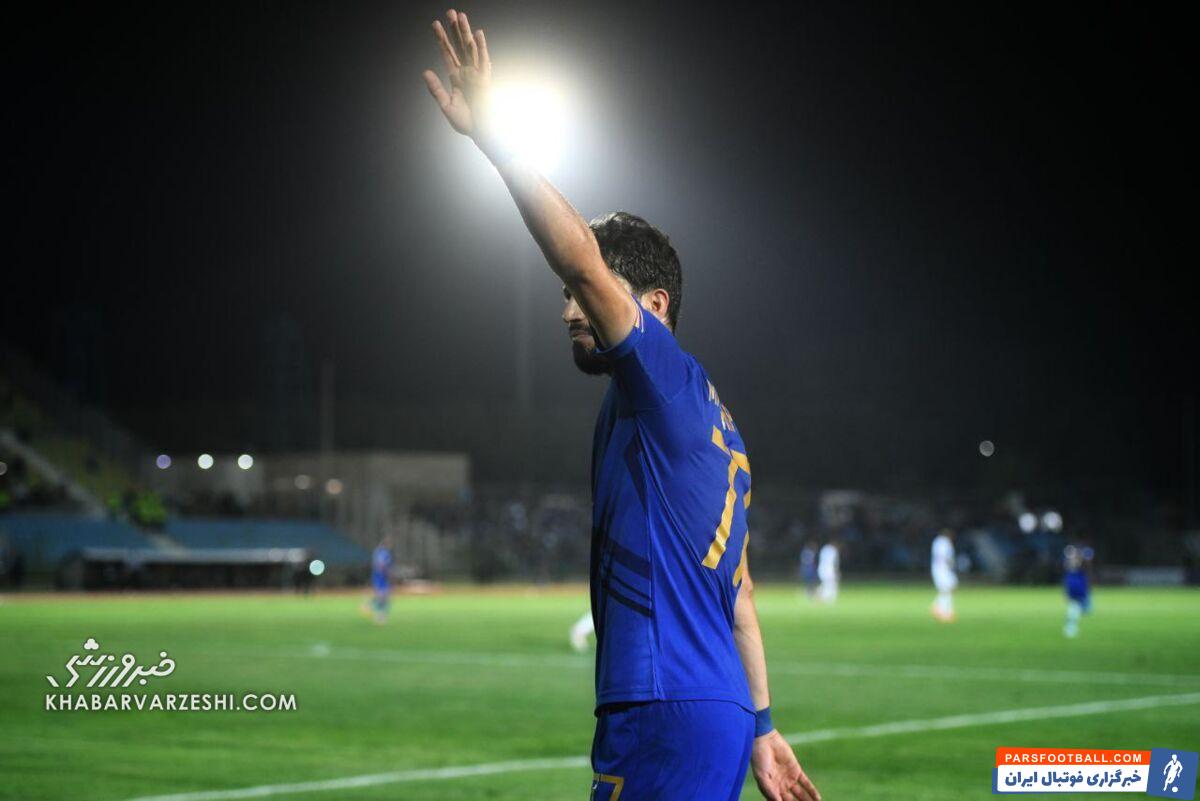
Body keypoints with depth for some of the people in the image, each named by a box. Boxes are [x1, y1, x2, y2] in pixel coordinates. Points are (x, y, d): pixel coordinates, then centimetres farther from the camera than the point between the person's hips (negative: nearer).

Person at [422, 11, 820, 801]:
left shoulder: (673, 383, -6)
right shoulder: (710, 419, 20)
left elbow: (582, 258, -19)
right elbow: (738, 591, 21)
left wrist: (492, 136, -18)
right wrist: (760, 725, 22)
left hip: (667, 722, -10)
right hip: (719, 716, 10)